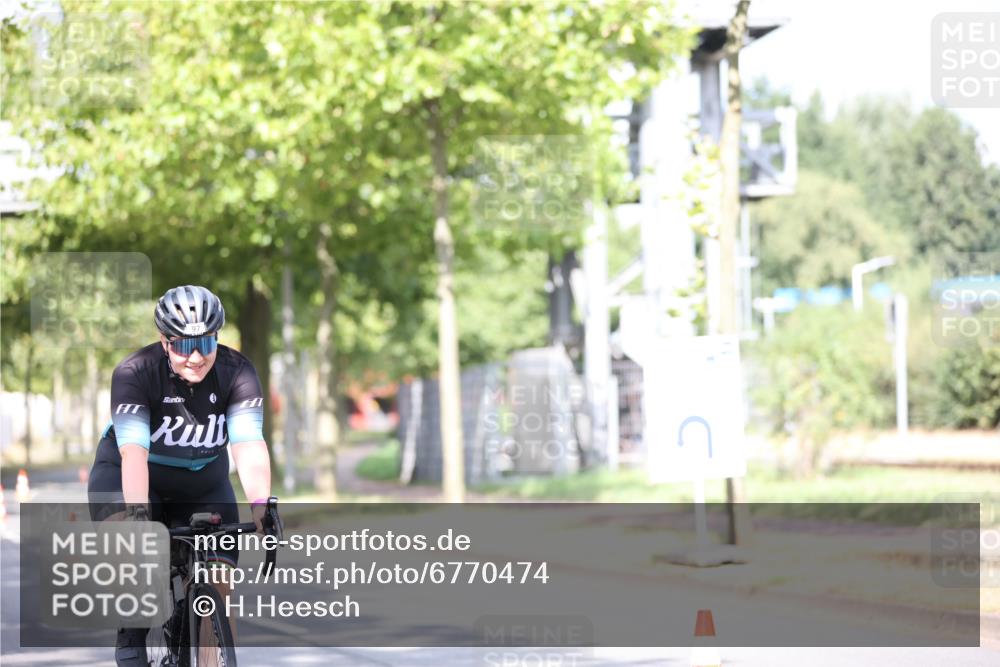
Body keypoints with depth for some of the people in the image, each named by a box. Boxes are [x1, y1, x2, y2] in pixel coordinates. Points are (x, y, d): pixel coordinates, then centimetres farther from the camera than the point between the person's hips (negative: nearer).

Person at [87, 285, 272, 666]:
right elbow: (134, 451, -37)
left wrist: (261, 505, -45)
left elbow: (249, 444, -30)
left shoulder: (236, 372, -20)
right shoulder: (135, 373, -26)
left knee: (218, 589, -9)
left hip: (202, 482, 2)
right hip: (128, 476, -2)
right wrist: (138, 514, -50)